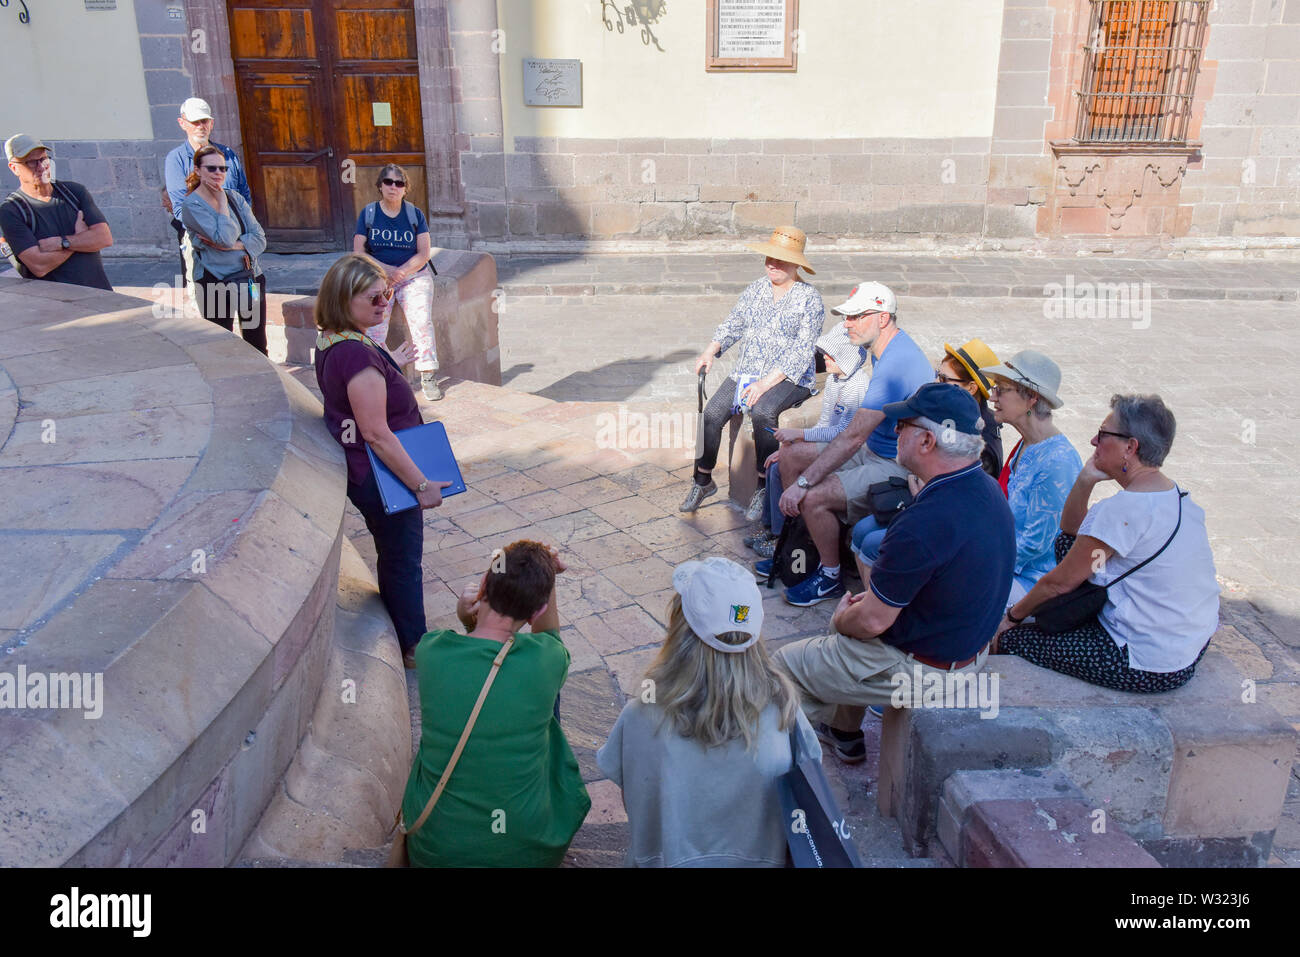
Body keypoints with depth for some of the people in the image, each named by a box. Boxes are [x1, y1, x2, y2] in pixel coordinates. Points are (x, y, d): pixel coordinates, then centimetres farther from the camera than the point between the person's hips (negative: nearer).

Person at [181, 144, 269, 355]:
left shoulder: (235, 198, 9)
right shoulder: (192, 206, -7)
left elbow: (260, 239, 2)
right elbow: (225, 238, -20)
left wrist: (233, 245, -15)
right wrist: (222, 203, -9)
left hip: (251, 278, 5)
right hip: (216, 283, -5)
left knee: (258, 347, 9)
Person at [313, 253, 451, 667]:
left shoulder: (331, 341, 1)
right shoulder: (357, 354, -30)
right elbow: (377, 435, -30)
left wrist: (389, 366, 20)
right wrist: (421, 485, -25)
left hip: (361, 473, 10)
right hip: (381, 477, -10)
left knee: (393, 556, 25)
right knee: (404, 561, 9)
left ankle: (396, 635, 42)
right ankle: (412, 648, 27)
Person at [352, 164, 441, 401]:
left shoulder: (415, 215, 5)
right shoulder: (368, 214, 6)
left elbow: (423, 254, -1)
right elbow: (359, 253, 2)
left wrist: (401, 272, -15)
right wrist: (385, 271, -13)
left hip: (414, 277, 0)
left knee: (421, 322, -21)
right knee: (373, 326, -18)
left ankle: (428, 378, -19)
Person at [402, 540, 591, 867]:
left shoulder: (431, 651, -18)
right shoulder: (545, 659, -22)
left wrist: (468, 622, -9)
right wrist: (547, 581, -4)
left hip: (435, 849, 1)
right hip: (527, 849, -1)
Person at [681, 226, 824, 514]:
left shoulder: (809, 298, -4)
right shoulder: (754, 289, 13)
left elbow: (801, 350, -12)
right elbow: (732, 325, 18)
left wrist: (767, 382, -22)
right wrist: (710, 352, -2)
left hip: (790, 378, -5)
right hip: (746, 372, 5)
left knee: (762, 412, -35)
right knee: (712, 413, -19)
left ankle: (764, 487, -22)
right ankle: (703, 480, -3)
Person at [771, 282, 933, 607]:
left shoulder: (895, 365, -27)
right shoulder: (887, 347, 6)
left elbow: (853, 437, -29)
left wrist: (803, 483, -27)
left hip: (899, 468, -11)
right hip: (874, 451, 11)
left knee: (813, 498, -26)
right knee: (790, 456, 7)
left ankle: (830, 577, -1)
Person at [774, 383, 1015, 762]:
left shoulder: (924, 522, -35)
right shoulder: (988, 490, -5)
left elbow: (873, 620, -25)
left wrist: (841, 620, -3)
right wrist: (875, 595, 9)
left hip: (919, 669, -9)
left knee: (784, 665, 7)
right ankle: (842, 731, 43)